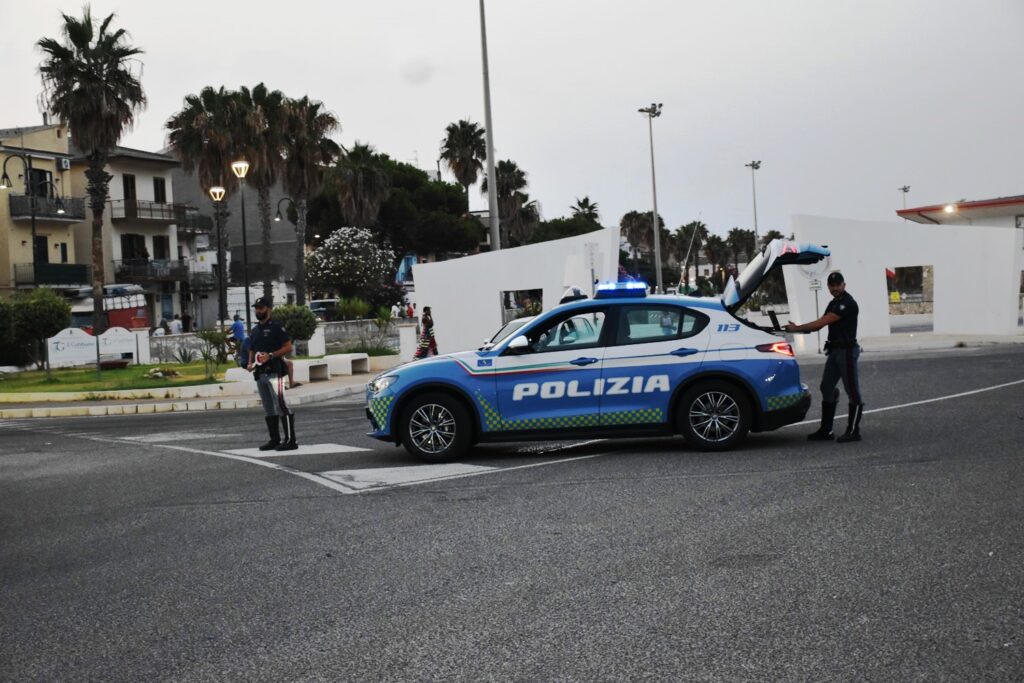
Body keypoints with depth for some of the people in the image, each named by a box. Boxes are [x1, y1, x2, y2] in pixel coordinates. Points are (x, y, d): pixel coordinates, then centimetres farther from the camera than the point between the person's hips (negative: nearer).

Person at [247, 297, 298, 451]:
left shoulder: (276, 327, -5)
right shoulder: (255, 330, 18)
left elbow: (288, 347, -9)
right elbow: (252, 350, 27)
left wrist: (270, 356, -18)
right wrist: (250, 363, 7)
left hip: (274, 371, -8)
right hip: (260, 373, 8)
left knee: (280, 405, -14)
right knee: (268, 409, 10)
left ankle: (290, 440, -13)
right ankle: (275, 439, 16)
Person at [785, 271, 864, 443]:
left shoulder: (848, 303, -14)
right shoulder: (833, 304, 18)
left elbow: (822, 322, -20)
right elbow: (820, 324, 13)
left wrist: (797, 328, -16)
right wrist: (798, 328, -3)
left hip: (846, 351, -10)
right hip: (834, 351, 10)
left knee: (852, 391, -4)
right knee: (827, 389, 10)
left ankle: (853, 431, -1)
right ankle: (825, 430, 15)